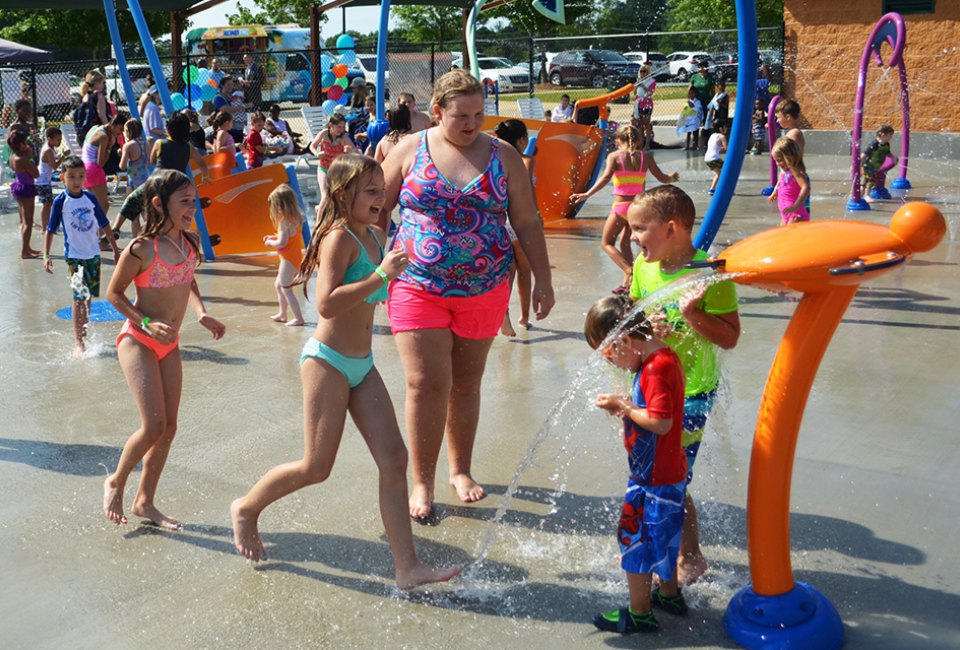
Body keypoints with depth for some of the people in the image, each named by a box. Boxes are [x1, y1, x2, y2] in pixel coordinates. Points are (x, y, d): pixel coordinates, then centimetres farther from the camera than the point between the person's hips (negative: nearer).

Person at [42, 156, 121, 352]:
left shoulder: (90, 198, 2)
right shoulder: (61, 201, -7)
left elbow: (104, 225, 11)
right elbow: (50, 230, -5)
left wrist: (115, 249, 12)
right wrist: (46, 256, -13)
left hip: (94, 254, 4)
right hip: (74, 255, -4)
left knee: (89, 296, 11)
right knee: (79, 298, -5)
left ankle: (84, 334, 25)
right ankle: (79, 342, 0)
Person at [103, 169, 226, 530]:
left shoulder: (189, 242, 0)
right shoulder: (141, 249, -18)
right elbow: (113, 293, -8)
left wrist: (202, 315, 2)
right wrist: (148, 323, -19)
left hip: (169, 344, 7)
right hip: (138, 341, -7)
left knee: (169, 427, 8)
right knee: (154, 425, -13)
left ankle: (145, 501, 22)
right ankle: (115, 482, 14)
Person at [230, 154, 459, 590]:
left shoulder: (375, 236, 11)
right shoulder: (339, 238, -15)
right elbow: (326, 304, -27)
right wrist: (381, 275, -28)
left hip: (362, 365, 8)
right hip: (327, 360, -8)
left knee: (394, 460, -1)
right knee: (316, 467, 0)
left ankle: (407, 567, 3)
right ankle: (246, 509, 28)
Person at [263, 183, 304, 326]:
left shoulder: (284, 222, -21)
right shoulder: (294, 219, 6)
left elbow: (282, 243, -25)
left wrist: (270, 243, -7)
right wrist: (272, 237, 10)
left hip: (288, 260, -10)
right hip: (293, 257, 10)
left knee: (286, 289, -4)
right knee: (278, 285, 21)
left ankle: (298, 318, -2)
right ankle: (282, 314, 30)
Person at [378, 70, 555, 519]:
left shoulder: (503, 157, 3)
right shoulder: (409, 151, 0)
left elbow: (527, 223, 5)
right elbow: (378, 210, 5)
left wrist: (543, 280, 2)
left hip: (484, 291, 2)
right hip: (418, 288, -2)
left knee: (466, 384, 12)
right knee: (426, 384, -6)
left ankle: (461, 470, 30)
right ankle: (422, 482, 8)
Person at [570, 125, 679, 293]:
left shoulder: (614, 156, -4)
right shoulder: (646, 156, 4)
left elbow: (605, 178, -19)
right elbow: (662, 178, 8)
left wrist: (587, 194, -22)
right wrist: (672, 178, 30)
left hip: (621, 206, -4)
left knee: (606, 243, 10)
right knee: (624, 243, 22)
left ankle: (630, 271, -12)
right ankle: (627, 282, 17)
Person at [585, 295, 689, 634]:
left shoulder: (656, 368, -25)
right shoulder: (663, 358, 6)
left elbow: (660, 422, -29)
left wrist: (624, 407, -18)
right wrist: (628, 406, 0)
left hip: (653, 478, -10)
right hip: (669, 472, 10)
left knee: (634, 537, 2)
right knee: (662, 536, 24)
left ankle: (639, 613, 13)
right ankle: (670, 594, 40)